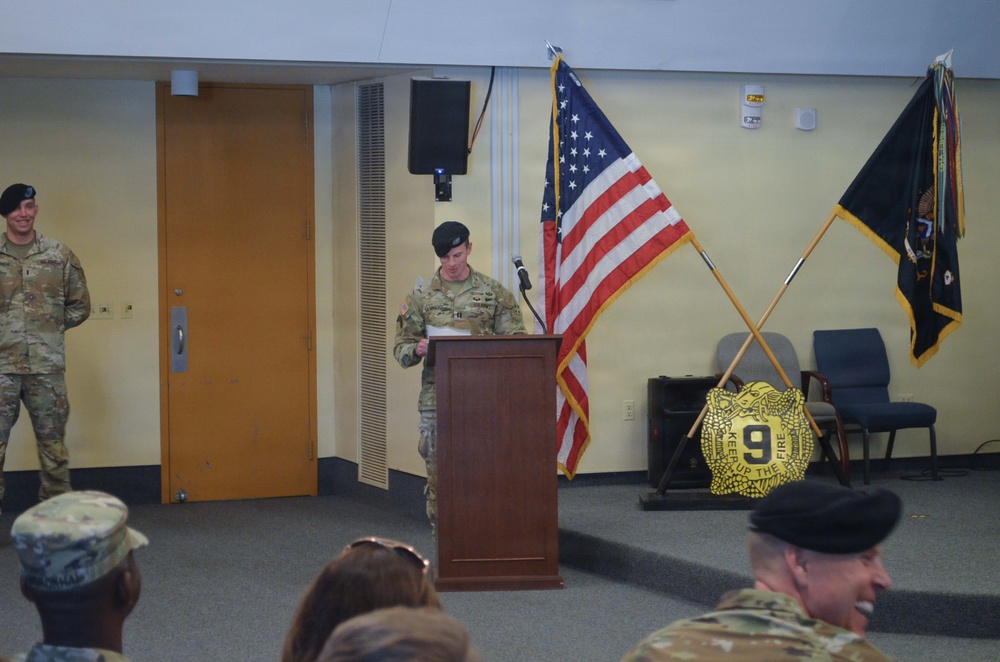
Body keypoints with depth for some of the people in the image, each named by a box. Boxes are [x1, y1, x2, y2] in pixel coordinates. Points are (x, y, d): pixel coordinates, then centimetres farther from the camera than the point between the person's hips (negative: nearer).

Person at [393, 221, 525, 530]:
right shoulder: (421, 296, 6)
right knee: (438, 467, 1)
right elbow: (401, 347, 7)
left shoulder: (495, 292, 5)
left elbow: (516, 341, 5)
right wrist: (417, 349, -16)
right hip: (437, 397, 0)